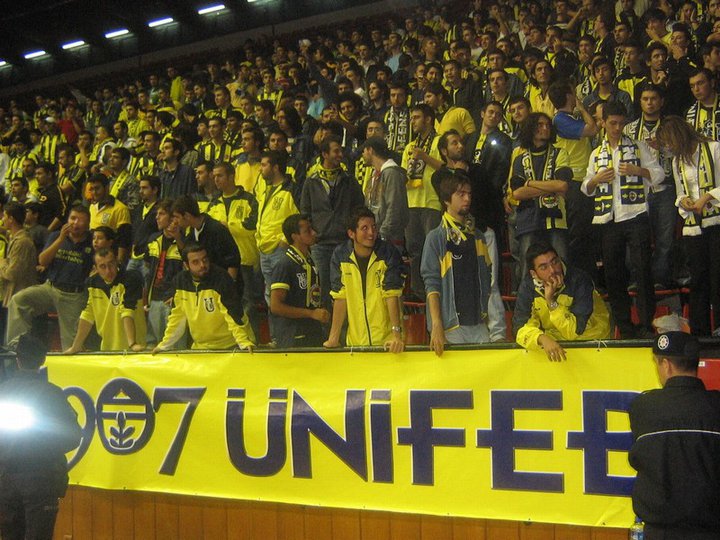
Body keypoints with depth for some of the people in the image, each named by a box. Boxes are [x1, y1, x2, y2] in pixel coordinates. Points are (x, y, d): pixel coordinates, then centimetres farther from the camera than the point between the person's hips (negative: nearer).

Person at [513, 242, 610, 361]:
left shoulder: (579, 280, -25)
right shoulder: (528, 284, -15)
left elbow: (575, 331, -27)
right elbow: (520, 326, -22)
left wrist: (551, 301, -36)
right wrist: (543, 339, -43)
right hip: (553, 336, 2)